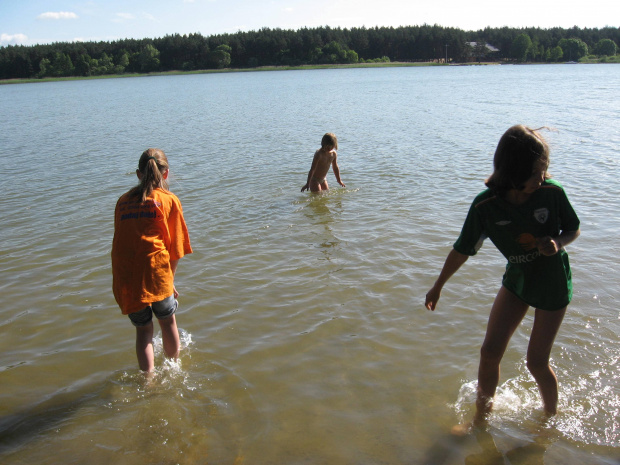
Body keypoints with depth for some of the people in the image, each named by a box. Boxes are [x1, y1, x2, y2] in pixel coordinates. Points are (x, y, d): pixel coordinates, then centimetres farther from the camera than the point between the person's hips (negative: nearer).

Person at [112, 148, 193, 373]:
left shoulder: (123, 200, 15)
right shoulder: (169, 200, 5)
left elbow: (122, 241, 17)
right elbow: (175, 248, 3)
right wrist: (169, 280, 15)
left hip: (124, 278, 3)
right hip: (154, 271, -3)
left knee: (143, 329, 19)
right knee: (167, 320, 21)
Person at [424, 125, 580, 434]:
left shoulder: (552, 193, -22)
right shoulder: (486, 206, -21)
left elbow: (573, 230, -3)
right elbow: (463, 250, -8)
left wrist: (557, 243, -26)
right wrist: (438, 287, 1)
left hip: (553, 281, -2)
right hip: (517, 278, 2)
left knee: (536, 361, 2)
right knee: (490, 351, 1)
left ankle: (552, 418, 33)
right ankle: (481, 419, 24)